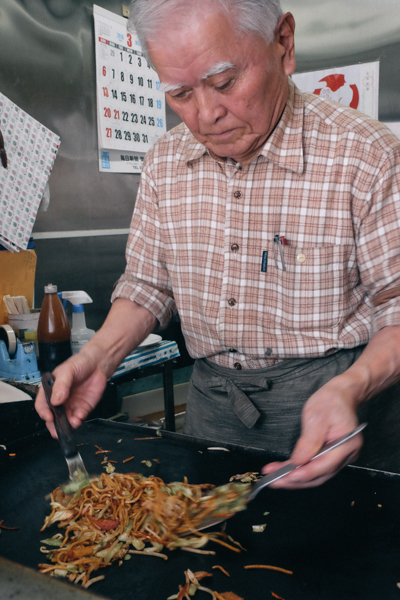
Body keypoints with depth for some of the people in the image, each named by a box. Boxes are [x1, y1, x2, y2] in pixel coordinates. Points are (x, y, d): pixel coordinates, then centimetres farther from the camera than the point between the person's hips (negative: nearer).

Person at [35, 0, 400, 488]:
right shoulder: (164, 163, 0)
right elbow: (149, 284, 7)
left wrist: (349, 390, -31)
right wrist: (99, 356, -9)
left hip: (328, 402, -4)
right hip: (211, 400, 5)